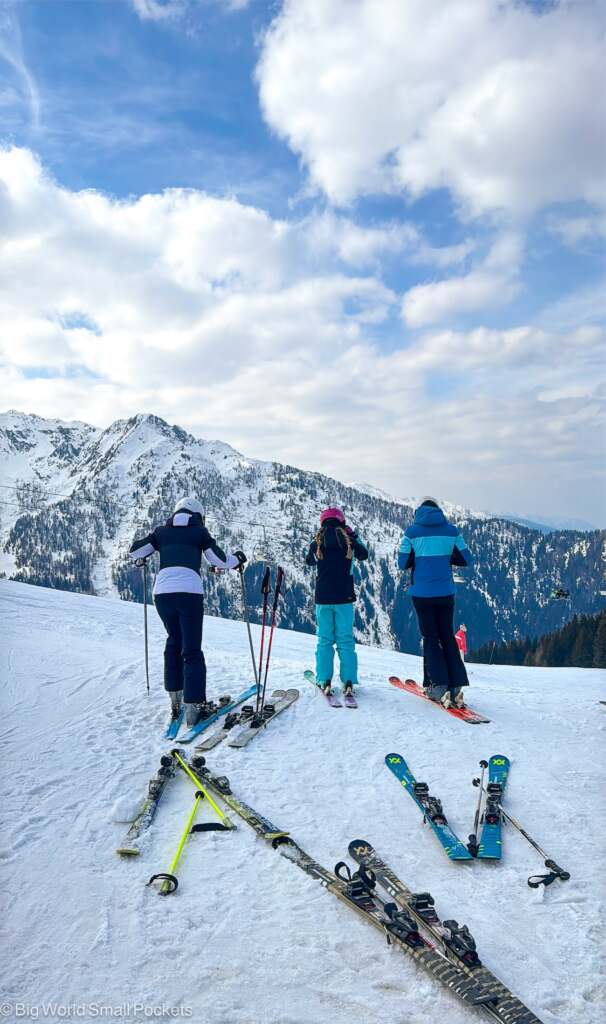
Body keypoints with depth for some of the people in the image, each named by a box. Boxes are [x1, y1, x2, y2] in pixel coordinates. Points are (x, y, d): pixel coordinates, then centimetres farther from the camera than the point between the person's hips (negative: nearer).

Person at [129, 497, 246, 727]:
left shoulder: (161, 531, 19)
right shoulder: (199, 531, 13)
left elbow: (134, 551, 17)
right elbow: (219, 560, 8)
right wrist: (238, 559, 27)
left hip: (162, 592, 3)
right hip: (190, 592, -3)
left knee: (174, 641, 23)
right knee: (192, 650, 3)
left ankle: (175, 698, 24)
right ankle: (194, 706, 0)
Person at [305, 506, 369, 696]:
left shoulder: (317, 542, -2)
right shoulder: (349, 539, -3)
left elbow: (310, 561, 18)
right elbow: (364, 555, 16)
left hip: (323, 597, 0)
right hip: (344, 597, 0)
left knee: (324, 640, 9)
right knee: (346, 640, 6)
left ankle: (324, 681, 6)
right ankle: (348, 681, 3)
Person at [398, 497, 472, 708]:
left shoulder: (412, 531, -4)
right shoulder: (451, 530, 2)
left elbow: (402, 563, -4)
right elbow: (466, 559, 5)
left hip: (422, 593, -2)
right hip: (445, 592, 2)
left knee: (430, 637, 8)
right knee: (448, 636, 11)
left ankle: (438, 685, 0)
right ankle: (456, 686, 4)